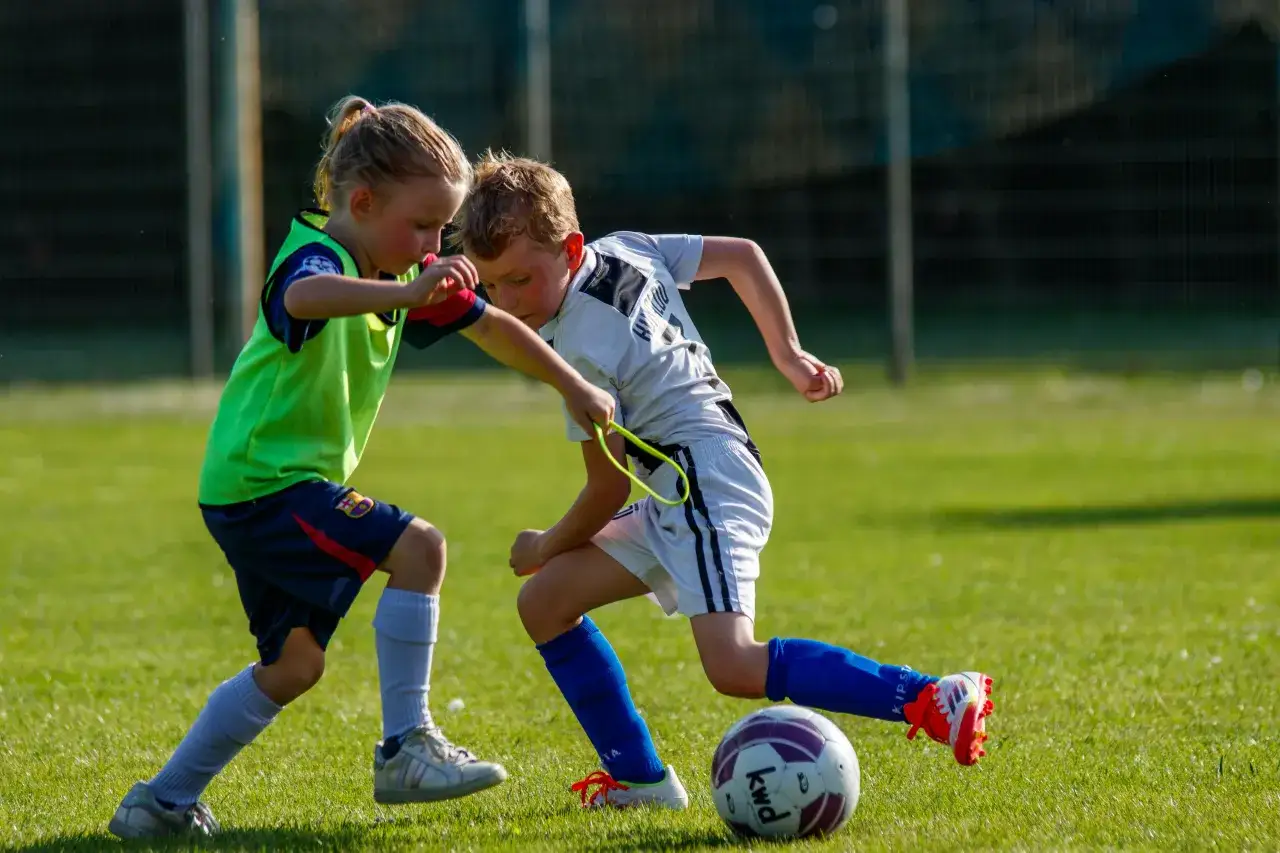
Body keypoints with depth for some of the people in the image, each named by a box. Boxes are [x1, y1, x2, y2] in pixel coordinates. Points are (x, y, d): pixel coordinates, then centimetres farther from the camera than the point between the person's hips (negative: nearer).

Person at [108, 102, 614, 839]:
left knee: (292, 665, 17)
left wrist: (574, 387, 18)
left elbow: (490, 326, 19)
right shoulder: (316, 255, -20)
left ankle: (163, 803, 26)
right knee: (417, 546, -23)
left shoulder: (400, 273, 7)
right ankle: (406, 748, -17)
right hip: (265, 480, -10)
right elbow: (304, 296, -47)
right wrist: (407, 292, -60)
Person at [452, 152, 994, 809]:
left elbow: (608, 491, -10)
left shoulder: (581, 350, -15)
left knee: (734, 667, -25)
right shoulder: (623, 250, 10)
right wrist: (788, 354, 18)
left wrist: (545, 548, 8)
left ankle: (935, 699, -28)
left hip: (706, 482, -11)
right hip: (679, 502, 11)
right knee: (546, 602, 10)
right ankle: (639, 779, 9)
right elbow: (743, 256, 19)